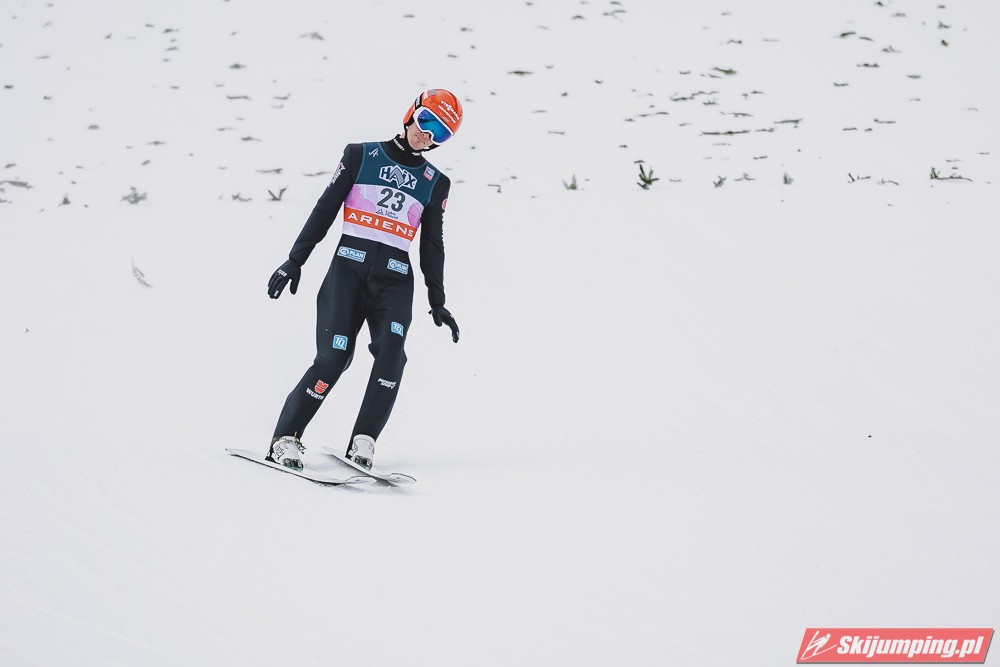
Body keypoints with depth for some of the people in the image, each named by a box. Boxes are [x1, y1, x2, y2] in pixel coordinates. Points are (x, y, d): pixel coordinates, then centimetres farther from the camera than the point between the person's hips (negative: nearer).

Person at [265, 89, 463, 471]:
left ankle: (363, 441, -18)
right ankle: (286, 438, -3)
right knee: (333, 358, -14)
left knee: (391, 353, -22)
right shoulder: (362, 155, 8)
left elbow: (432, 245, 21)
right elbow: (324, 210, 7)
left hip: (395, 280, 2)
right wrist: (295, 261, 2)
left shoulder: (435, 182, 16)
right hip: (349, 267, -2)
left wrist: (437, 301, 17)